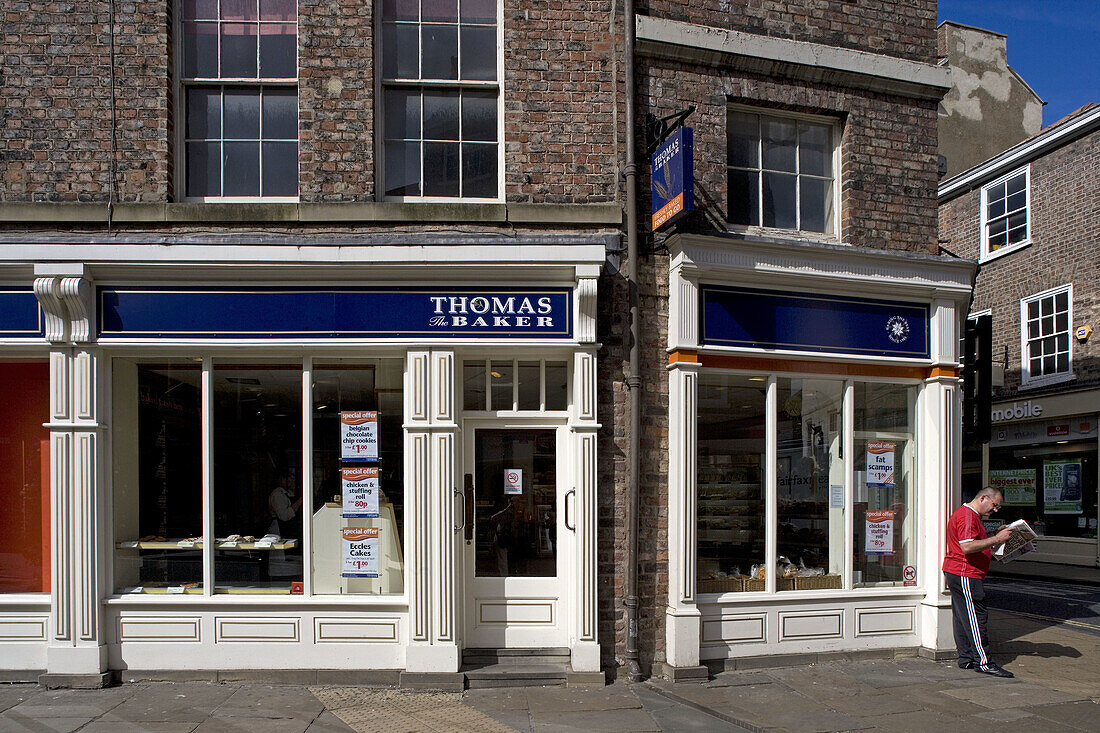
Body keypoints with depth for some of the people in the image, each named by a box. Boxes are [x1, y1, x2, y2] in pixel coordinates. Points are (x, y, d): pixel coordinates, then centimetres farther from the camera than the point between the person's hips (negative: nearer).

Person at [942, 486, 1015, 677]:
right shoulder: (966, 516, -15)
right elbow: (967, 547, -26)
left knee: (963, 618, 12)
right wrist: (996, 539, -22)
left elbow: (977, 543, 29)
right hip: (964, 575, -11)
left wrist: (995, 536, 16)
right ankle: (983, 662, -6)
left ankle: (966, 658, 16)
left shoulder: (971, 516, 21)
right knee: (976, 618, -8)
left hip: (958, 575, 11)